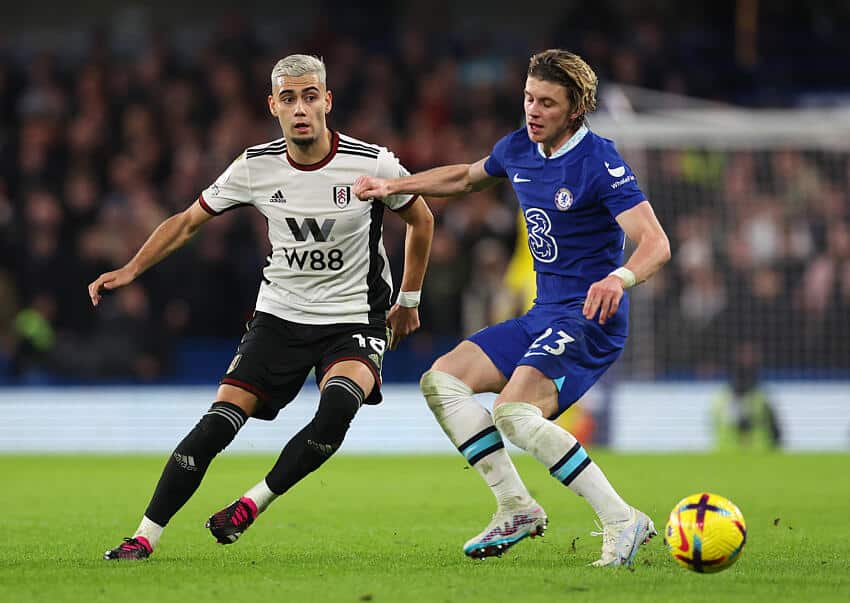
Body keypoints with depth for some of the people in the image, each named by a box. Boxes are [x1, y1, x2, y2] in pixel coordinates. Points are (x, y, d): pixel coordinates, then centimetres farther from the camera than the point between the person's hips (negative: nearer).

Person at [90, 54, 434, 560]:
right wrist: (131, 269, -4)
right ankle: (145, 537, -3)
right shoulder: (256, 167, -7)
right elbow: (189, 220, 7)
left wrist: (408, 300, 12)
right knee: (217, 424, -12)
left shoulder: (371, 164, -13)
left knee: (339, 404, -33)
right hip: (280, 315, 2)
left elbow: (421, 220, 5)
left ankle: (255, 501, -15)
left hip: (354, 319, -2)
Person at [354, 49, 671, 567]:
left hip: (588, 318, -9)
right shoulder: (519, 149, 7)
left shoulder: (599, 163, -17)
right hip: (544, 315, 9)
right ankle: (516, 506, 3)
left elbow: (656, 243, -25)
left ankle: (622, 521, -25)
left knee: (514, 411, -28)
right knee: (442, 380, 3)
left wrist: (619, 278, -45)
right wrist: (393, 187, 23)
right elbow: (465, 177, 30)